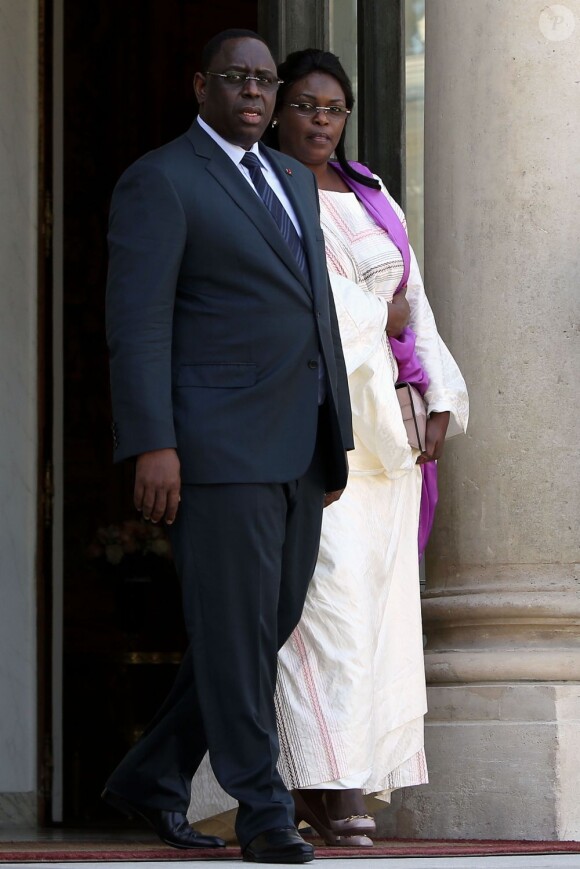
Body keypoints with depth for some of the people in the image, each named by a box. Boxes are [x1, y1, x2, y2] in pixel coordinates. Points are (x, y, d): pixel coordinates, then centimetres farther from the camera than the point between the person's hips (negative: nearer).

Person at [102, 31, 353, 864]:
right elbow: (137, 322, -13)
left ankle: (152, 778, 21)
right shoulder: (159, 181, -7)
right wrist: (151, 446, -20)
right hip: (218, 445, -8)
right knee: (235, 630, -4)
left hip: (300, 446, 8)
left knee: (272, 624, 10)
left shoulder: (293, 179, 18)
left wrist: (336, 437, 17)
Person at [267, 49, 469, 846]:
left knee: (376, 593, 1)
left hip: (378, 416, 6)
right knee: (324, 588, -16)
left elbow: (412, 304, 17)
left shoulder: (371, 200, 20)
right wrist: (376, 315, -1)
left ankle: (350, 779, 4)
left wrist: (437, 400, 6)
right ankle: (321, 780, -18)